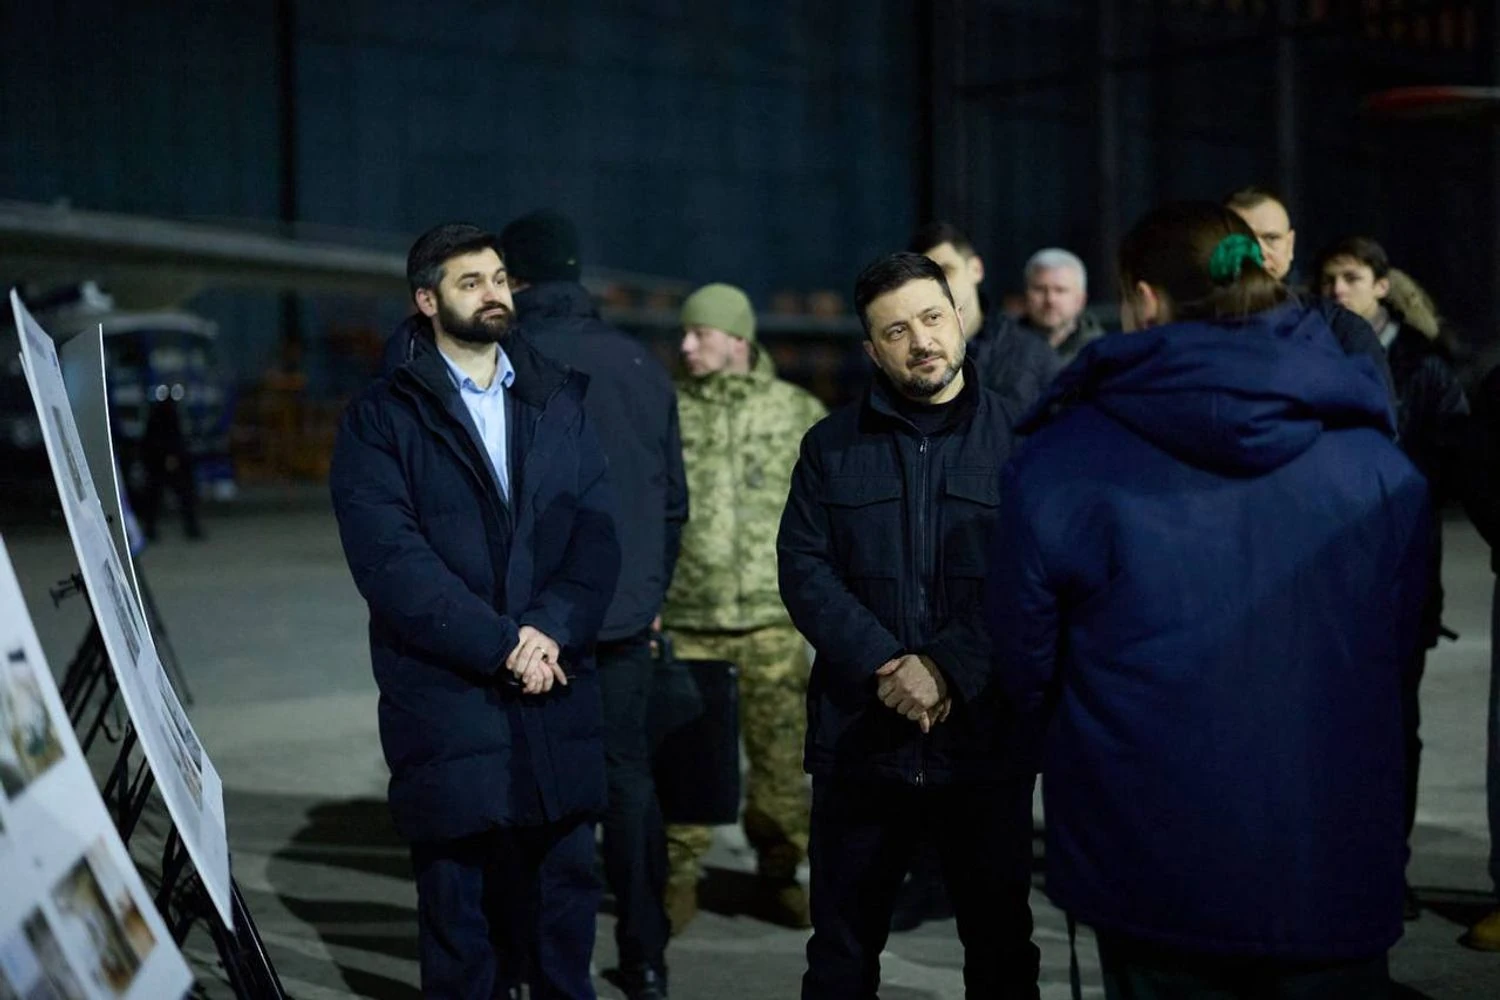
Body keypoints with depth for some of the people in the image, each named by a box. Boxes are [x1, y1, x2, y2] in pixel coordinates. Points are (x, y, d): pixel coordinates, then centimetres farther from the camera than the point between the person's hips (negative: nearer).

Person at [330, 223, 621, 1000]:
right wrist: (501, 644, -15)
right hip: (447, 701, -3)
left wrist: (553, 630, -13)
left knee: (563, 916, 10)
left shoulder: (558, 401, 12)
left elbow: (596, 532, 3)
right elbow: (390, 558, -11)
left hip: (558, 700, 3)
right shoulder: (382, 417, 0)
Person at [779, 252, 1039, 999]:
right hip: (859, 738, 1)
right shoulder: (830, 446, 7)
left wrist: (946, 667, -17)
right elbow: (804, 571, -2)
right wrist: (885, 667, -15)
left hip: (987, 740, -1)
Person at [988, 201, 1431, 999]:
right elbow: (1398, 641, 8)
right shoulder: (1374, 458, -2)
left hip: (1152, 872, -1)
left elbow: (1024, 667, -3)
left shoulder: (1058, 461, -10)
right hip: (1335, 873, 2)